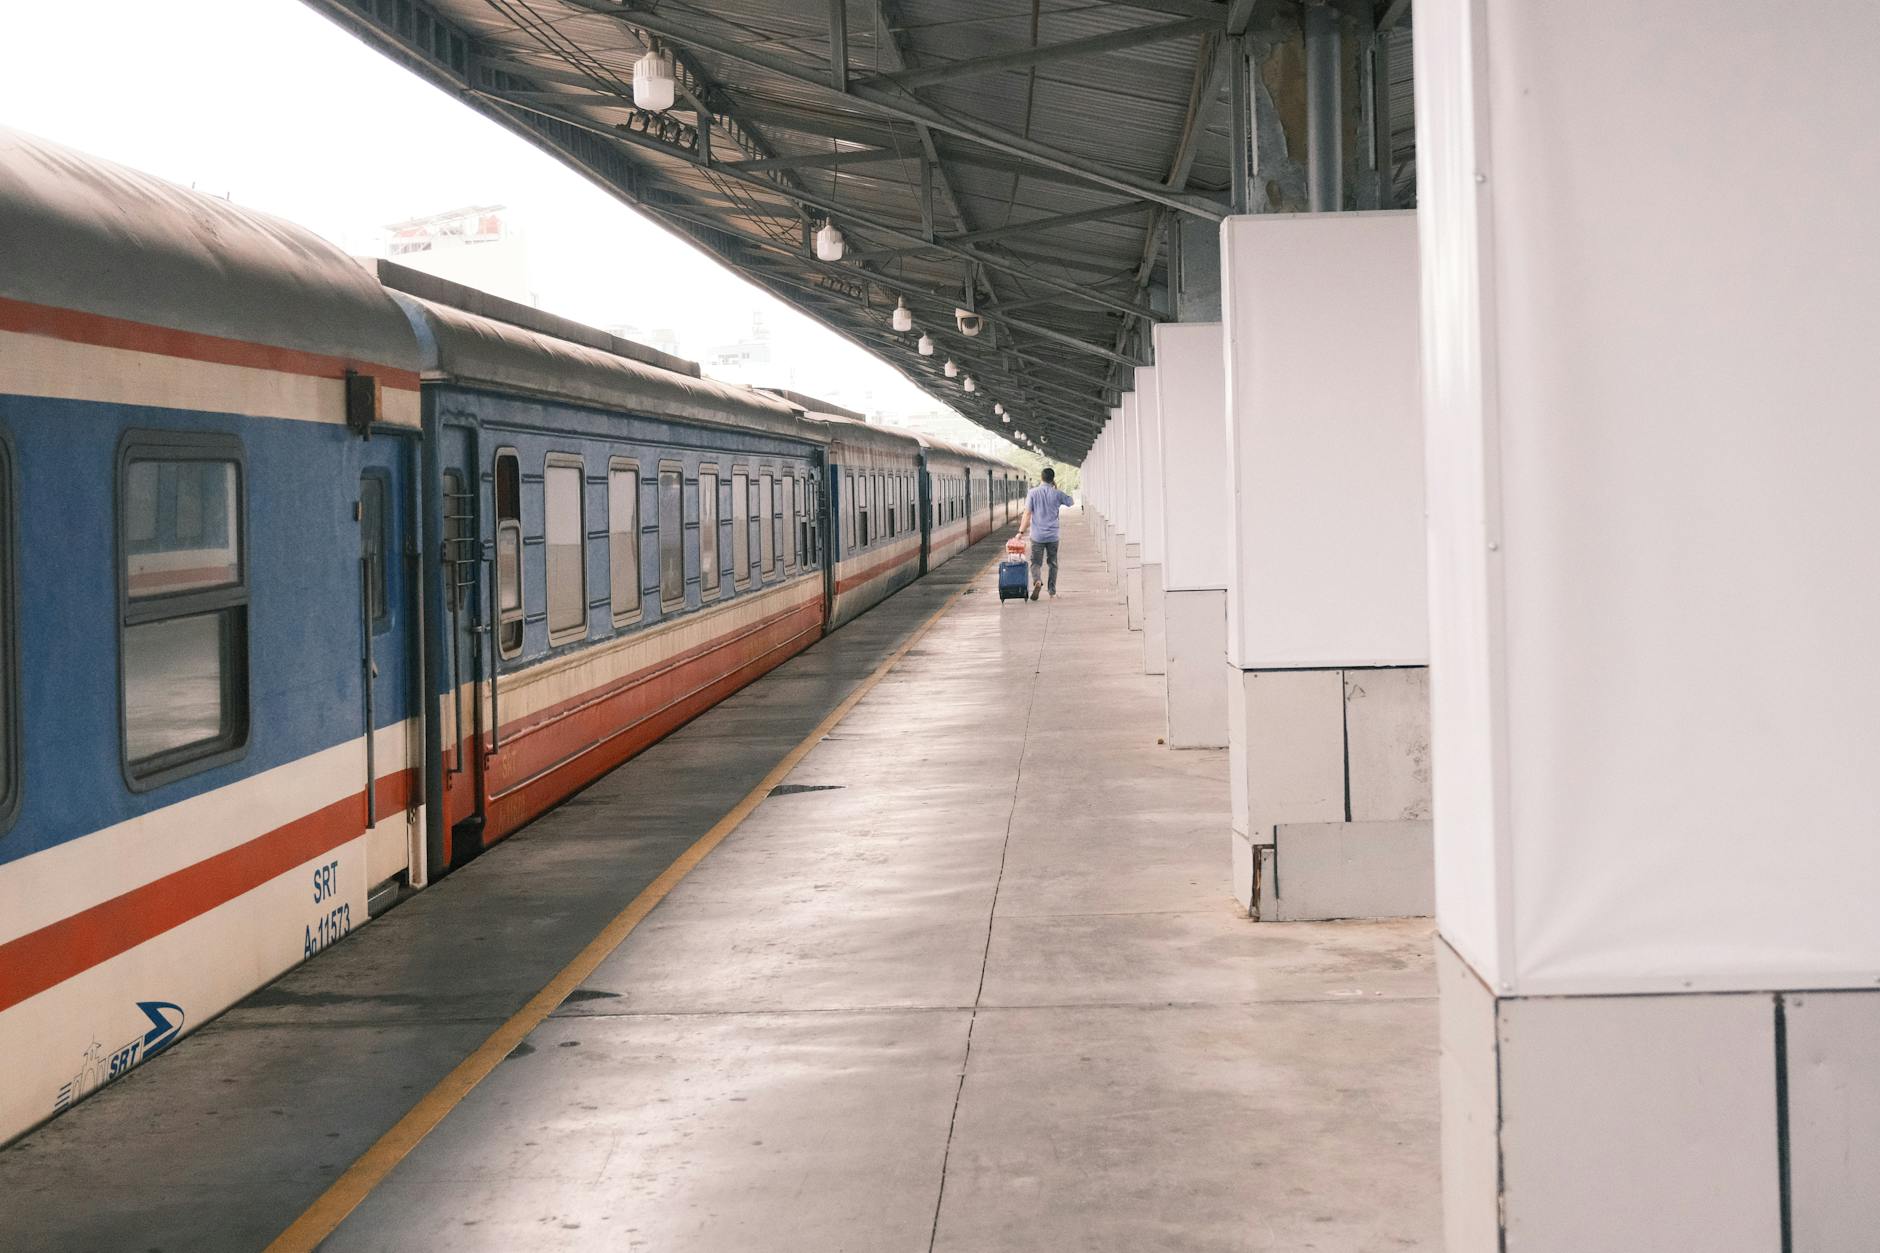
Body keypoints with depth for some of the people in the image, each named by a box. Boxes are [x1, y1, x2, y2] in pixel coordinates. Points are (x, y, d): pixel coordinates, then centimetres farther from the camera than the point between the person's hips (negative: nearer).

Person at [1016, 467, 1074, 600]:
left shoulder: (1033, 493, -6)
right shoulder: (1057, 494, -3)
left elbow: (1027, 513, -8)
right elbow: (1071, 502, 16)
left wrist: (1021, 531, -4)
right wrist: (1057, 488, 13)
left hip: (1037, 535, -1)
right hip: (1053, 536, 1)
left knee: (1036, 562, 4)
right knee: (1053, 564, 14)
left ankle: (1037, 581, -24)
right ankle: (1052, 591, 15)